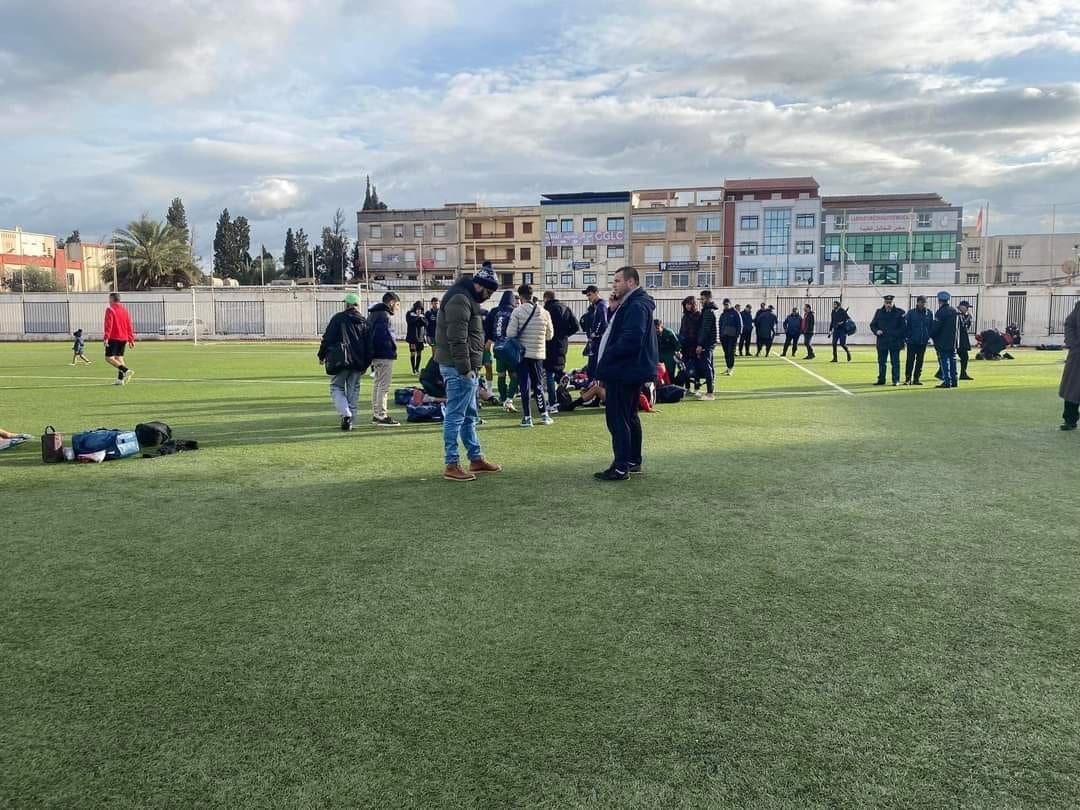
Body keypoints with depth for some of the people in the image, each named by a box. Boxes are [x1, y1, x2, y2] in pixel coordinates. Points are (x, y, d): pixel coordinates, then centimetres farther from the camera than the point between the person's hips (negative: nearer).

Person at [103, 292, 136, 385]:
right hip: (123, 338, 7)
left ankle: (126, 371, -22)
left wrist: (106, 337, -19)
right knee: (119, 357, 12)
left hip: (113, 338, -7)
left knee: (109, 358, -5)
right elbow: (129, 326, 13)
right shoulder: (124, 310, 14)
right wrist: (131, 340, 16)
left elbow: (108, 325, -16)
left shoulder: (110, 310, -7)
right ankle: (120, 379, 6)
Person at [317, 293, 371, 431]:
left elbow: (328, 338, -6)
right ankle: (351, 420, 11)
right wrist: (365, 363, 15)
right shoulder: (364, 322, 11)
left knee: (337, 387, 6)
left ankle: (345, 414, -15)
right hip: (358, 362, 4)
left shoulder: (338, 318, -2)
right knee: (353, 390, 12)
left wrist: (322, 355, 3)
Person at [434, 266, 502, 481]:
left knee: (469, 415, 17)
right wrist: (465, 369, -23)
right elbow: (457, 339, -23)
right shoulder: (460, 300, -15)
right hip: (459, 369, -11)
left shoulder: (468, 300, 18)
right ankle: (452, 465, -2)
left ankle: (476, 458, 28)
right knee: (455, 415, -6)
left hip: (467, 368, 11)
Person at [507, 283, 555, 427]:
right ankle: (544, 415, 18)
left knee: (525, 385, 3)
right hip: (538, 354, 3)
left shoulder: (518, 312, -10)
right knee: (538, 385, 15)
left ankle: (527, 417, 3)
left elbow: (510, 334, -12)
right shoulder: (544, 312, 0)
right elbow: (550, 335, 7)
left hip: (522, 353, -3)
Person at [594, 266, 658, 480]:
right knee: (629, 417, 18)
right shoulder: (630, 304, 17)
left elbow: (630, 341, -26)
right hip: (629, 371, 11)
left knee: (617, 419, -8)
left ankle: (621, 467, -5)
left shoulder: (636, 306, -18)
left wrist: (605, 359, -17)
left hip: (624, 372, -11)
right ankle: (634, 461, 27)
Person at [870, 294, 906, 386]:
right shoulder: (879, 312, 10)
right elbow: (872, 324, 15)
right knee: (881, 362, 8)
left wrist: (902, 340, -11)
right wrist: (876, 331, -6)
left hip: (895, 342, -3)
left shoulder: (900, 312, 1)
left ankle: (896, 380, 6)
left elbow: (903, 326, -2)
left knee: (895, 362, 1)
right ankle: (881, 380, 16)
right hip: (882, 342, 3)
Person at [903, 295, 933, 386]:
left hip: (923, 341, 3)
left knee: (920, 361, 8)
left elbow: (932, 326, 10)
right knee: (910, 360, -4)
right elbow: (906, 325, 0)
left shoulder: (929, 313, 5)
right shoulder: (910, 313, -3)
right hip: (912, 341, -3)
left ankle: (916, 379, 15)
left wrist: (929, 336, 1)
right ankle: (908, 379, 2)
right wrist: (908, 336, -7)